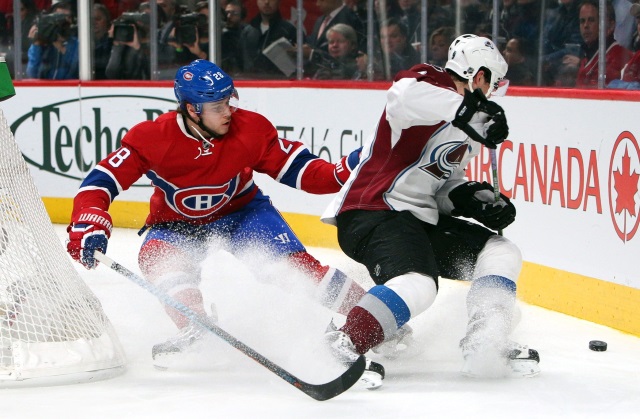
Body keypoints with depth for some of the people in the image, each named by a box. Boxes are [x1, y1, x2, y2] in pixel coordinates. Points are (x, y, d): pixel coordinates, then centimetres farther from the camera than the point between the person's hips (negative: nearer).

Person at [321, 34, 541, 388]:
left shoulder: (462, 134, 22)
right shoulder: (429, 82, -9)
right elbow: (403, 96, -33)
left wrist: (475, 200, 3)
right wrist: (472, 111, -37)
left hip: (421, 219, 10)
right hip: (371, 212, -10)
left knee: (501, 253, 7)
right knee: (418, 284, -34)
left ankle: (485, 346, -3)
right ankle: (345, 346, -28)